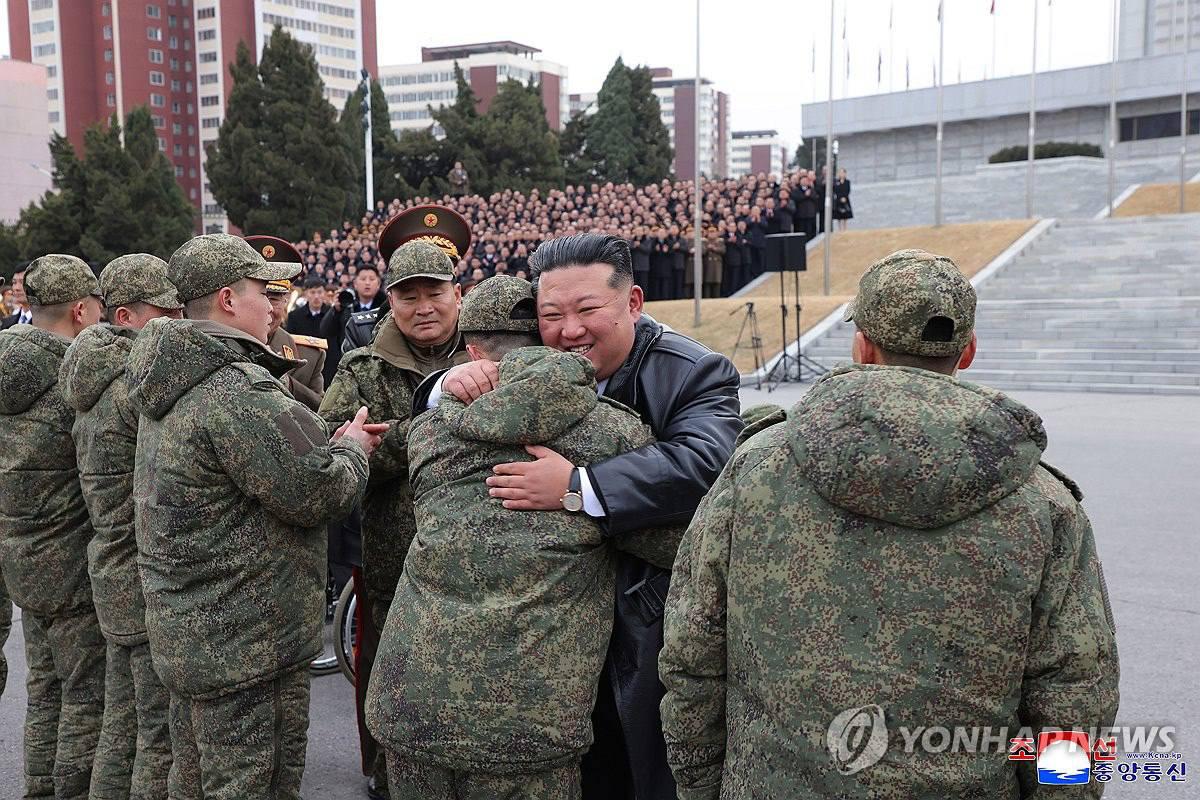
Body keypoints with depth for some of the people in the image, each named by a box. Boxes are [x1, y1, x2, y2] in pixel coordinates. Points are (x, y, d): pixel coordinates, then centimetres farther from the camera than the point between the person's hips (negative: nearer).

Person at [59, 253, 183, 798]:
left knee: (122, 729, 21)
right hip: (155, 585, -10)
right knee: (165, 735, 2)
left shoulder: (99, 378, 12)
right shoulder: (141, 384, -20)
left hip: (115, 575, 10)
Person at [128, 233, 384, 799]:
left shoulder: (175, 382, 10)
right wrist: (352, 446, -3)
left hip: (185, 632, 10)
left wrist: (329, 443, 4)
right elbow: (317, 492, -22)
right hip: (247, 646, -10)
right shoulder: (237, 388, -23)